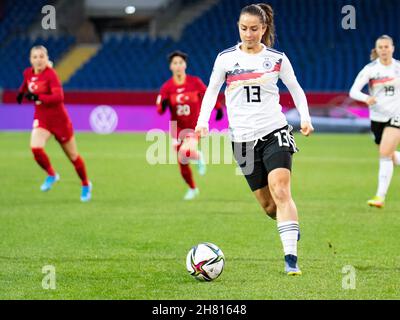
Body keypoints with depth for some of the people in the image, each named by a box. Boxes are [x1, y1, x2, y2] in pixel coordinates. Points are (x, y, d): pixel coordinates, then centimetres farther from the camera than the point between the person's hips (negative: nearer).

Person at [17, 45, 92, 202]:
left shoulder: (50, 74, -21)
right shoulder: (28, 73, -1)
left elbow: (59, 97, -32)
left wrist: (37, 97, -36)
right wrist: (21, 92, 17)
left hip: (59, 119, -4)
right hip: (41, 119, 4)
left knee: (73, 156, 10)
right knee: (36, 148, -24)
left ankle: (86, 185, 34)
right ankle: (51, 175, 4)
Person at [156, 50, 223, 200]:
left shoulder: (195, 82, -7)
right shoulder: (167, 87, -6)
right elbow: (159, 110, -12)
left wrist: (219, 108, 6)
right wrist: (163, 105, -33)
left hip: (194, 126, -2)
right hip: (177, 128, 2)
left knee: (186, 152, -31)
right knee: (182, 164, 8)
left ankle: (198, 156, 6)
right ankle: (192, 189, 34)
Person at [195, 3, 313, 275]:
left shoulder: (277, 59, 3)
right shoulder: (226, 58, 3)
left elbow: (296, 90, 15)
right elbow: (212, 91, 13)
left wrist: (305, 118, 0)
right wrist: (203, 121, -2)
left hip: (275, 132, -1)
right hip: (243, 138, 1)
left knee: (281, 193, -19)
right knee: (267, 204, 5)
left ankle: (291, 259, -21)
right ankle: (291, 225, 39)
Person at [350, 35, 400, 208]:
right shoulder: (370, 69, -7)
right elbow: (353, 91, -15)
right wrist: (366, 98, -34)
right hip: (377, 117, 2)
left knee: (385, 154, -17)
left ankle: (380, 197, -15)